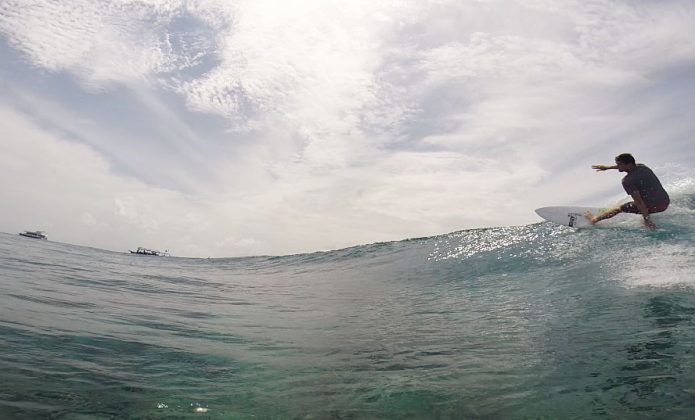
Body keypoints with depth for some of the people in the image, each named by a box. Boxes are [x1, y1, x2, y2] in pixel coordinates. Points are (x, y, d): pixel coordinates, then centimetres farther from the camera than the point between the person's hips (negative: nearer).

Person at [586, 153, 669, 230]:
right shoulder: (641, 167, 4)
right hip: (666, 202, 7)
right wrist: (607, 167, 36)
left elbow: (638, 201, -23)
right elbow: (628, 166, 28)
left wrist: (646, 219, -20)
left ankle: (594, 219, 26)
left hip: (654, 207, -7)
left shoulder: (627, 180, -19)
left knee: (619, 209, 11)